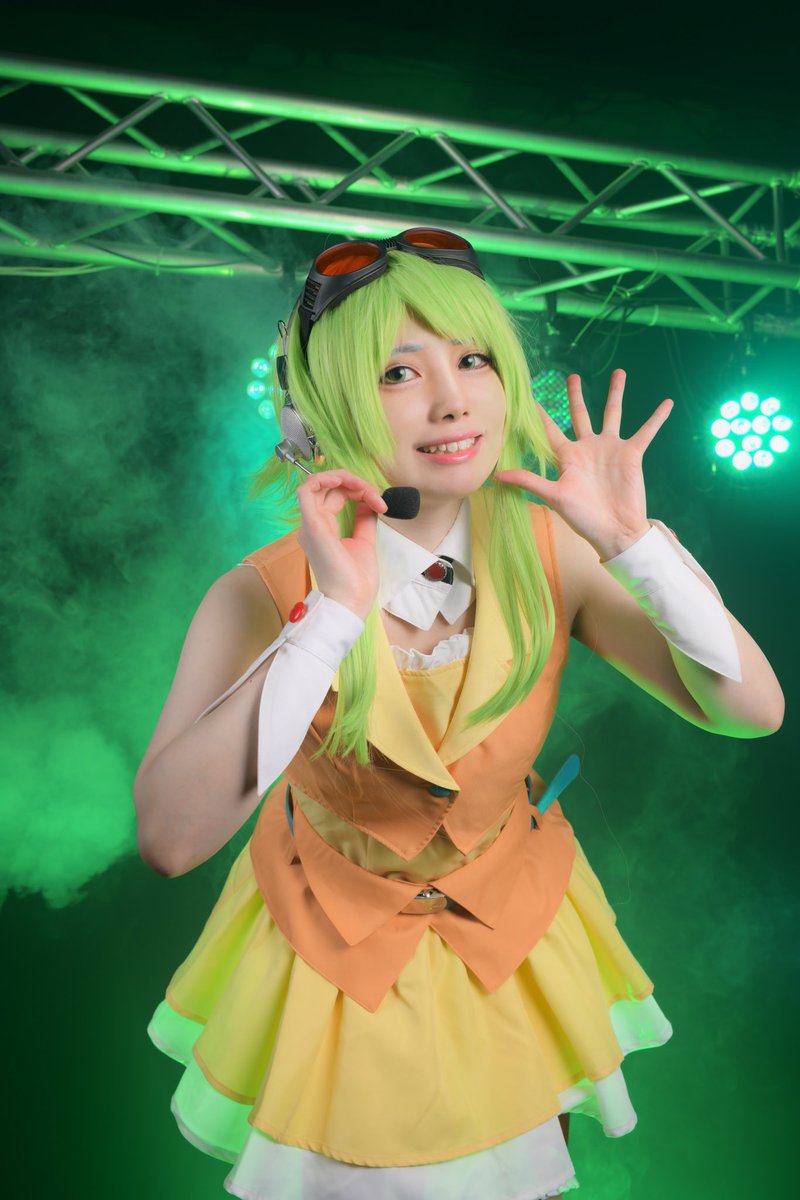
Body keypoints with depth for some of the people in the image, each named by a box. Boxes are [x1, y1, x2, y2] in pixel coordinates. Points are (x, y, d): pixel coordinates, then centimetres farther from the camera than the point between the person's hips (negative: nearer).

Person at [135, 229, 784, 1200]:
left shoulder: (549, 557, -20)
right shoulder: (263, 596, -28)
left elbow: (754, 710, -18)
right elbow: (168, 837, -40)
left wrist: (632, 544, -30)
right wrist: (333, 616, -44)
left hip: (515, 941, 3)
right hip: (336, 958, -2)